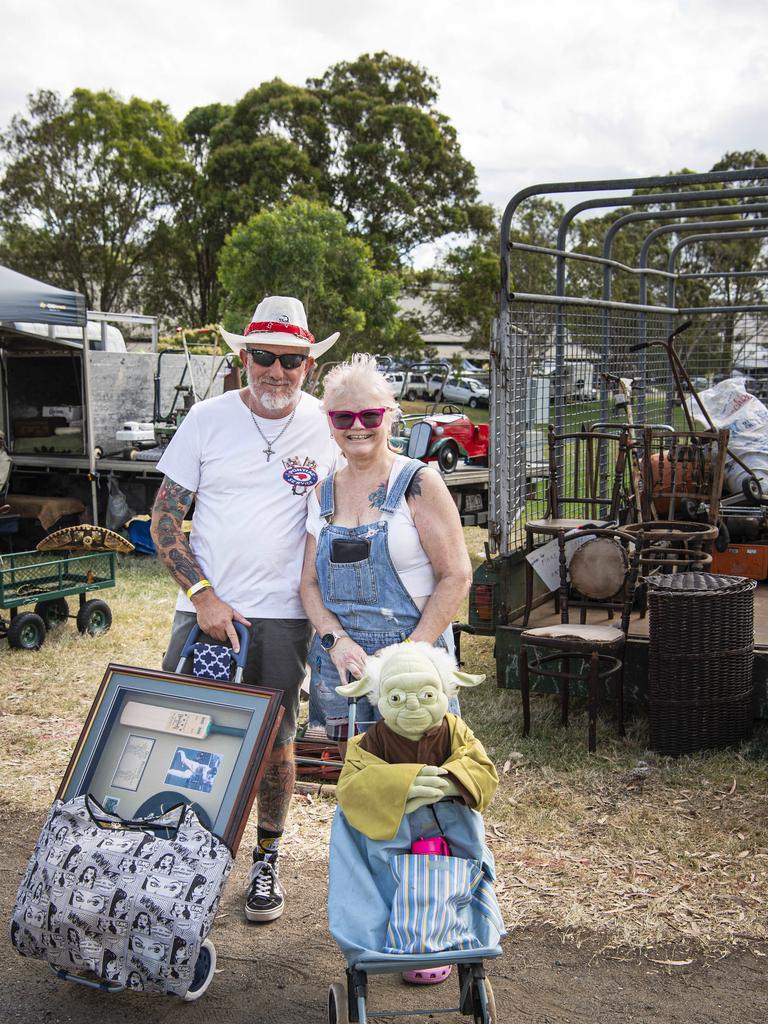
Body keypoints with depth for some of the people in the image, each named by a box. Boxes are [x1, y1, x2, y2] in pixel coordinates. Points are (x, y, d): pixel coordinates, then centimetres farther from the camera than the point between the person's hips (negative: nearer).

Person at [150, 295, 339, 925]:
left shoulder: (327, 426, 0)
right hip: (205, 608, 1)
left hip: (282, 616, 0)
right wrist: (204, 596, -10)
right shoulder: (208, 418, -1)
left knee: (274, 743, 7)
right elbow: (165, 517, 0)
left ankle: (267, 860, 28)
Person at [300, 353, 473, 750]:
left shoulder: (418, 484, -4)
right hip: (338, 660, 4)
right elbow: (310, 582, 9)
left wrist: (411, 651, -13)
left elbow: (456, 575, -8)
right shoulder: (323, 494, 10)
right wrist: (337, 640, -8)